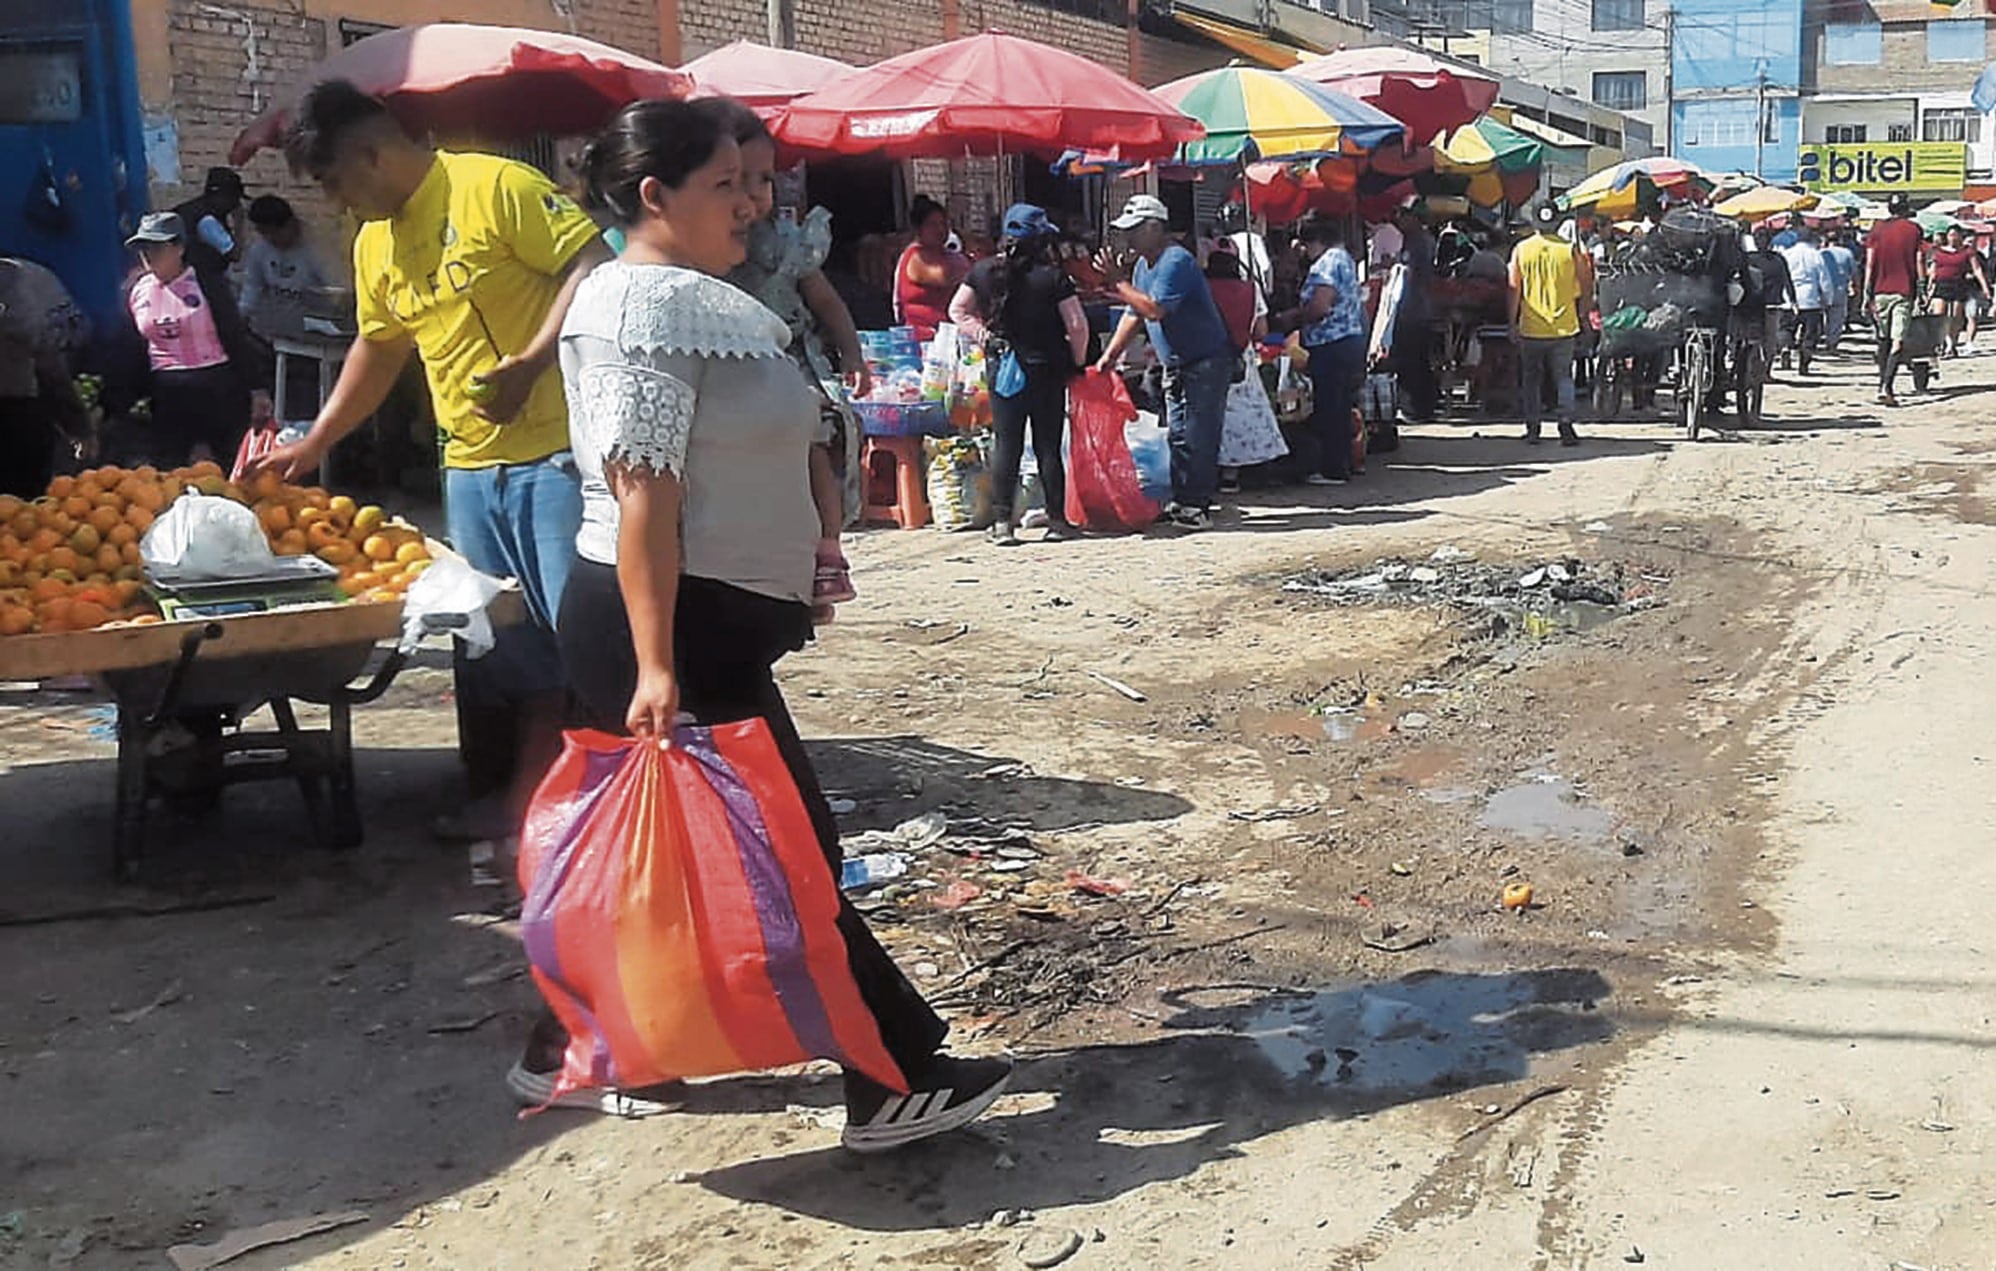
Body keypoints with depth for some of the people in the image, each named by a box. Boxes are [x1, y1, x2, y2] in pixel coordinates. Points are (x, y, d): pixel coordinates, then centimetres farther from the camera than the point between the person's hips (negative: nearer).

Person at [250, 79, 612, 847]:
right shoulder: (373, 245, 16)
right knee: (494, 640, 11)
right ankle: (512, 796, 21)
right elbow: (379, 348, 28)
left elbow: (595, 268, -15)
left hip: (557, 448, -8)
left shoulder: (494, 187, -9)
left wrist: (529, 364, -22)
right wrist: (313, 445, 27)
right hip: (470, 466, 8)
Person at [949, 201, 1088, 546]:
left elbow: (958, 311, 7)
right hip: (1047, 370, -3)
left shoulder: (984, 271, 1)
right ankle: (1057, 520, 9)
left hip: (1001, 370, 3)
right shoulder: (1053, 276, -10)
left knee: (1007, 446, 5)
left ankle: (1002, 522, 2)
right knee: (1048, 447, 4)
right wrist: (1077, 361, 4)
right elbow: (1077, 325, -10)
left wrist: (984, 336, 6)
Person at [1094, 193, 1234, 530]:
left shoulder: (1176, 261, -19)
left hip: (1206, 363, -10)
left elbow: (1155, 309, -29)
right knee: (1178, 435, 11)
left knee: (1198, 437, -9)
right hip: (1176, 365, 10)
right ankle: (1181, 502, 17)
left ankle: (1197, 505, -6)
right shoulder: (1144, 265, 12)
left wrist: (1119, 282, -22)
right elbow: (1133, 314, 18)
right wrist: (1109, 356, 12)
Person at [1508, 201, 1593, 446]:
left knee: (1532, 378, 10)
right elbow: (1586, 289, -1)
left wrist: (1513, 324, 3)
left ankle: (1533, 427, 9)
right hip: (1563, 326, 0)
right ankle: (1566, 423, -2)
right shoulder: (1571, 250, -3)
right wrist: (1579, 315, 11)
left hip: (1531, 327, 0)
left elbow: (1514, 289, -2)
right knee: (1563, 377, 8)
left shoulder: (1521, 250, -3)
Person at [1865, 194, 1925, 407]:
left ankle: (1883, 384, 20)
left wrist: (1867, 294, 3)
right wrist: (1922, 291, 4)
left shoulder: (1877, 229, 6)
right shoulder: (1913, 229, 1)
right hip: (1904, 291, -3)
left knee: (1883, 339, 15)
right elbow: (1918, 263, -1)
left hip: (1880, 291, 3)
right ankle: (1886, 387, -22)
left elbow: (1869, 264, 2)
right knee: (1898, 341, -8)